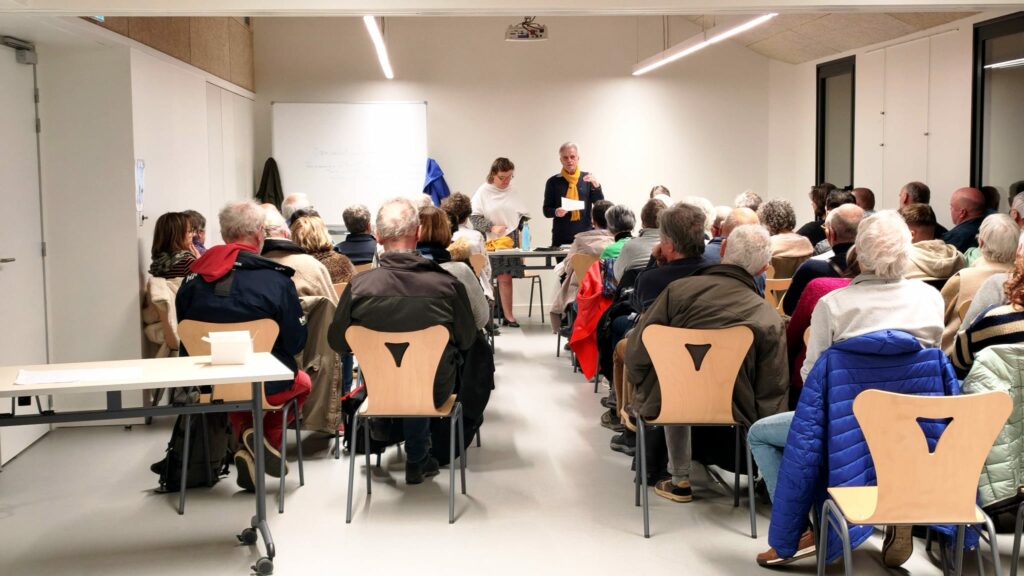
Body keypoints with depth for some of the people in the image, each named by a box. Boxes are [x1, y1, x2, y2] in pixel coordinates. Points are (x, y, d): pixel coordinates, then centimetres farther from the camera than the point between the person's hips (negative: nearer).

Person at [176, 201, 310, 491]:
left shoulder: (194, 277, -3)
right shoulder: (275, 279, -15)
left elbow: (184, 339, 7)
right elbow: (296, 342, -9)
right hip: (264, 385, -4)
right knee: (302, 381, 29)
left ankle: (245, 435, 16)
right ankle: (266, 437, 6)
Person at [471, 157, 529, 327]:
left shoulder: (513, 192, 9)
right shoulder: (483, 192, -1)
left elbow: (523, 215, 17)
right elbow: (474, 216, -3)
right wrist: (492, 227, -12)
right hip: (489, 243, -2)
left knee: (505, 278, -3)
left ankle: (507, 315, 1)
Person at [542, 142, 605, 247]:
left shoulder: (587, 178, 6)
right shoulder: (553, 182, 5)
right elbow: (546, 210, 6)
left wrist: (596, 185, -13)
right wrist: (556, 212, -15)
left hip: (585, 235, 0)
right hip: (561, 237, 0)